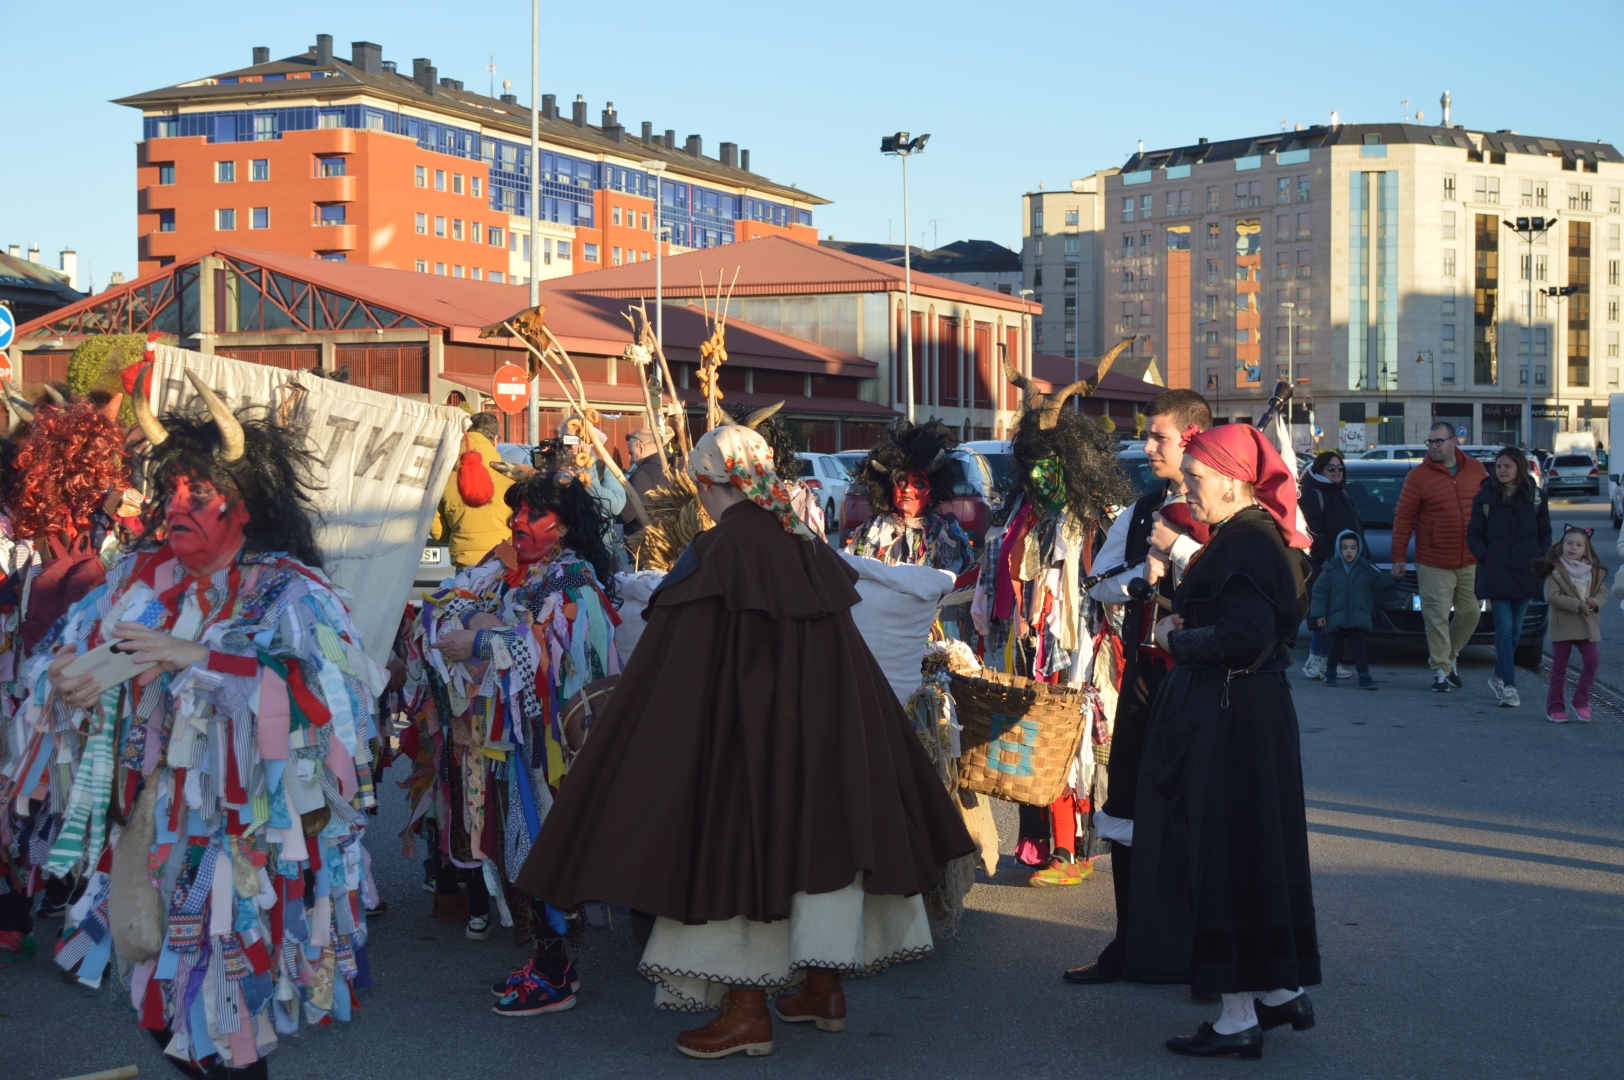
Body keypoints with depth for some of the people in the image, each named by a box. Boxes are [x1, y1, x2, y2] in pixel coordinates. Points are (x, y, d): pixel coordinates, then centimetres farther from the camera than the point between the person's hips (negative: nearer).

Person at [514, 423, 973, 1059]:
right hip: (824, 722, 7)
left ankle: (747, 1012, 2)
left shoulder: (717, 552, -13)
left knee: (738, 843, 0)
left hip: (743, 724, -7)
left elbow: (679, 666, -13)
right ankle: (824, 988, 24)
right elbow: (839, 642, 14)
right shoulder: (804, 545, 7)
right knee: (813, 836, 15)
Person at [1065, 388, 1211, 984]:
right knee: (1127, 809, 9)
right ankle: (1130, 942, 19)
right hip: (1144, 673, 7)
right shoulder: (1140, 512, 14)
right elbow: (1102, 585, 12)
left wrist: (1175, 547, -17)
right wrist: (1147, 569, -6)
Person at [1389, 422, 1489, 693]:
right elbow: (1403, 517, -3)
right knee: (1437, 618, -4)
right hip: (1434, 564, -3)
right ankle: (1441, 670, 5)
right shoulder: (1419, 476, -5)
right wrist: (1398, 557, -5)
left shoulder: (1476, 470, 4)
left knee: (1470, 612, 10)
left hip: (1471, 561, 3)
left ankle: (1448, 656, 30)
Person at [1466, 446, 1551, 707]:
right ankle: (1509, 686, -11)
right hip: (1497, 573, -3)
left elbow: (1545, 533, 13)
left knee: (1515, 629, 10)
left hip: (1526, 573, 3)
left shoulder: (1534, 496, 7)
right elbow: (1473, 535, 3)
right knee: (1505, 629, -9)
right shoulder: (1485, 497, 1)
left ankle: (1499, 676, 27)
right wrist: (1485, 557, -12)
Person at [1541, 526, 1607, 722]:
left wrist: (1596, 602, -13)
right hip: (1563, 624, -4)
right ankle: (1555, 708, 8)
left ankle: (1581, 701, 7)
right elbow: (1551, 596, -15)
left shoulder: (1594, 571, 8)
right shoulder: (1555, 569, -7)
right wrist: (1577, 605, -19)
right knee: (1559, 666, 2)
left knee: (1592, 660, -8)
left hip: (1587, 625, 4)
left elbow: (1602, 592, 10)